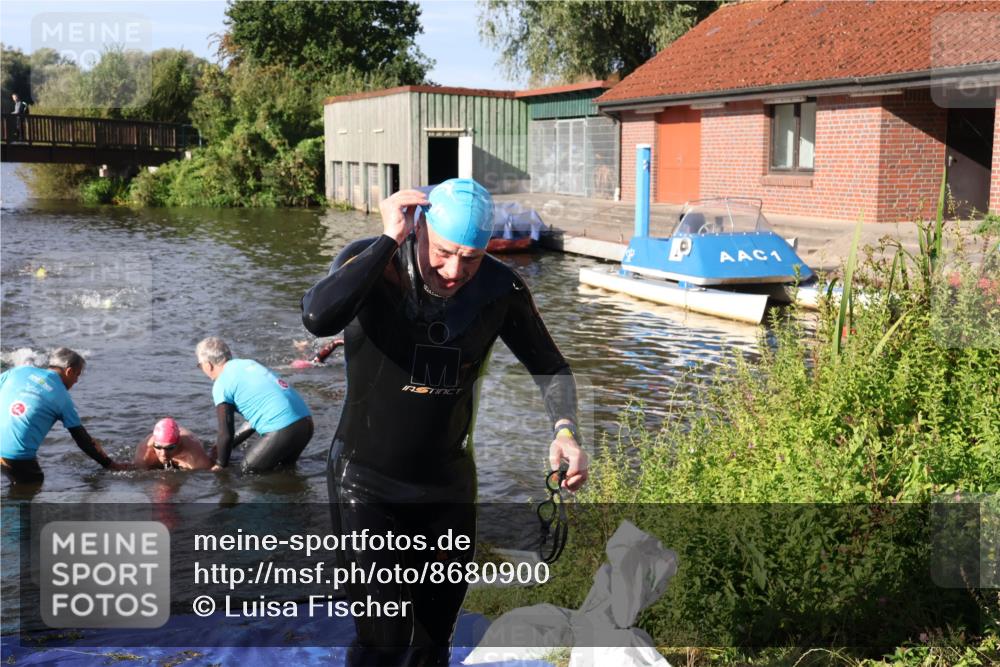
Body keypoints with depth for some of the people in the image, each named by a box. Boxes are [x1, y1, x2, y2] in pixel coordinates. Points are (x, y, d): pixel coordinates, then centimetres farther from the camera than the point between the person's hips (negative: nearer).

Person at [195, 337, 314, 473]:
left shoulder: (221, 385, -3)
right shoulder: (248, 363, 21)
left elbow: (226, 434, -1)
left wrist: (220, 465, 15)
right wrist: (231, 444, 37)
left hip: (283, 430, -8)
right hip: (307, 422, 8)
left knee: (248, 471, 11)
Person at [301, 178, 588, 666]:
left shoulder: (500, 289, -10)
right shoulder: (370, 262, -17)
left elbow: (550, 368, 3)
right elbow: (318, 318, -39)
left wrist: (564, 429, -16)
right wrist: (389, 239, -32)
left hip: (449, 485, 4)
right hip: (368, 483, -3)